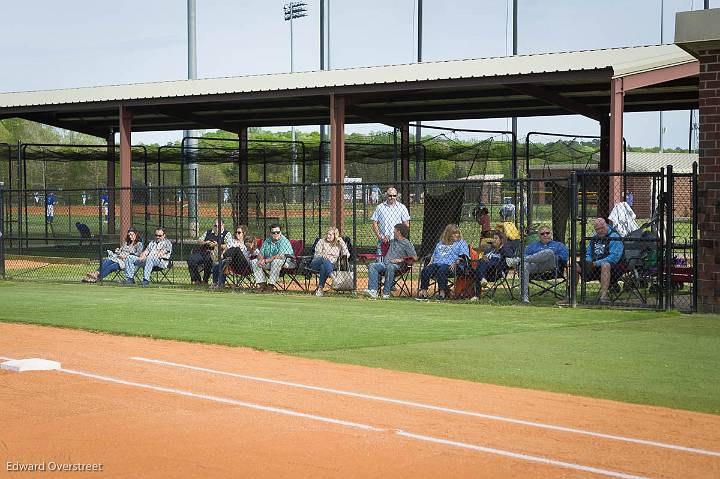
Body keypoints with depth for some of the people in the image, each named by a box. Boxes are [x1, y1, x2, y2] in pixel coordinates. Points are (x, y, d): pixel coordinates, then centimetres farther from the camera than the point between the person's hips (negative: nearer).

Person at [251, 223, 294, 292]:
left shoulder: (284, 241, -13)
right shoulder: (267, 241, 9)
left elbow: (281, 256, -27)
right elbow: (261, 254, 9)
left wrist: (266, 261, -27)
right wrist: (261, 260, -17)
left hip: (285, 263, -7)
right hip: (269, 262, 7)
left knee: (276, 261, -39)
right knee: (254, 262, -6)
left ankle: (271, 285, -34)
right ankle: (262, 284, -14)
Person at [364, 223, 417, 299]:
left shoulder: (407, 244, 5)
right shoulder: (393, 241, 29)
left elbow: (415, 258, -7)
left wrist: (401, 260, -14)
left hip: (396, 265, -6)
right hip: (385, 263, 7)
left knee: (390, 267, -42)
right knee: (372, 266, -23)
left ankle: (386, 292, -37)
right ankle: (373, 291, -38)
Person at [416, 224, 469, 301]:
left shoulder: (461, 243, 14)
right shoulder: (441, 243, 30)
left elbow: (463, 256, 1)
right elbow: (434, 254, 32)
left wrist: (456, 263, -15)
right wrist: (431, 262, 13)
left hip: (449, 265, -5)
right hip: (436, 263, 5)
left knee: (441, 271, -38)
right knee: (425, 271, -22)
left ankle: (442, 292, -37)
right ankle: (423, 292, -24)